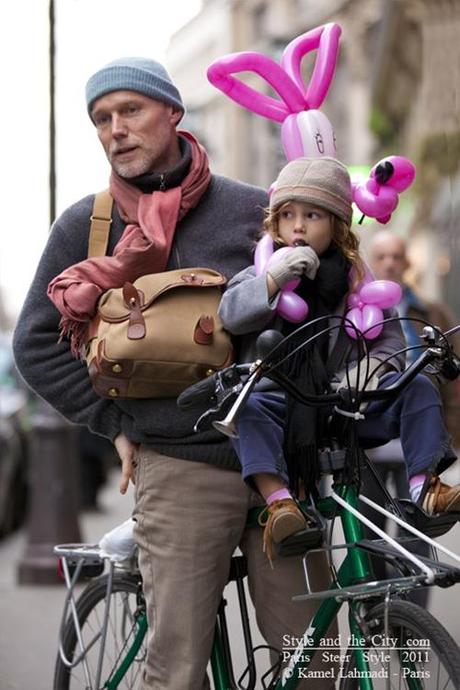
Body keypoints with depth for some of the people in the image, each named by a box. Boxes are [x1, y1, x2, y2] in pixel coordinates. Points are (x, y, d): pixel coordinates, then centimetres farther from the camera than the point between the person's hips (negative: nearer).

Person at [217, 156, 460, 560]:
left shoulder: (353, 277, 10)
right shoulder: (266, 269, 6)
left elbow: (390, 337, 10)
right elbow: (231, 314, -10)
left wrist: (373, 367, -12)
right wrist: (276, 276, -22)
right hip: (280, 397, -2)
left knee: (417, 387, -16)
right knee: (249, 407, -34)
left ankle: (425, 485, -21)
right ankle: (278, 499, -43)